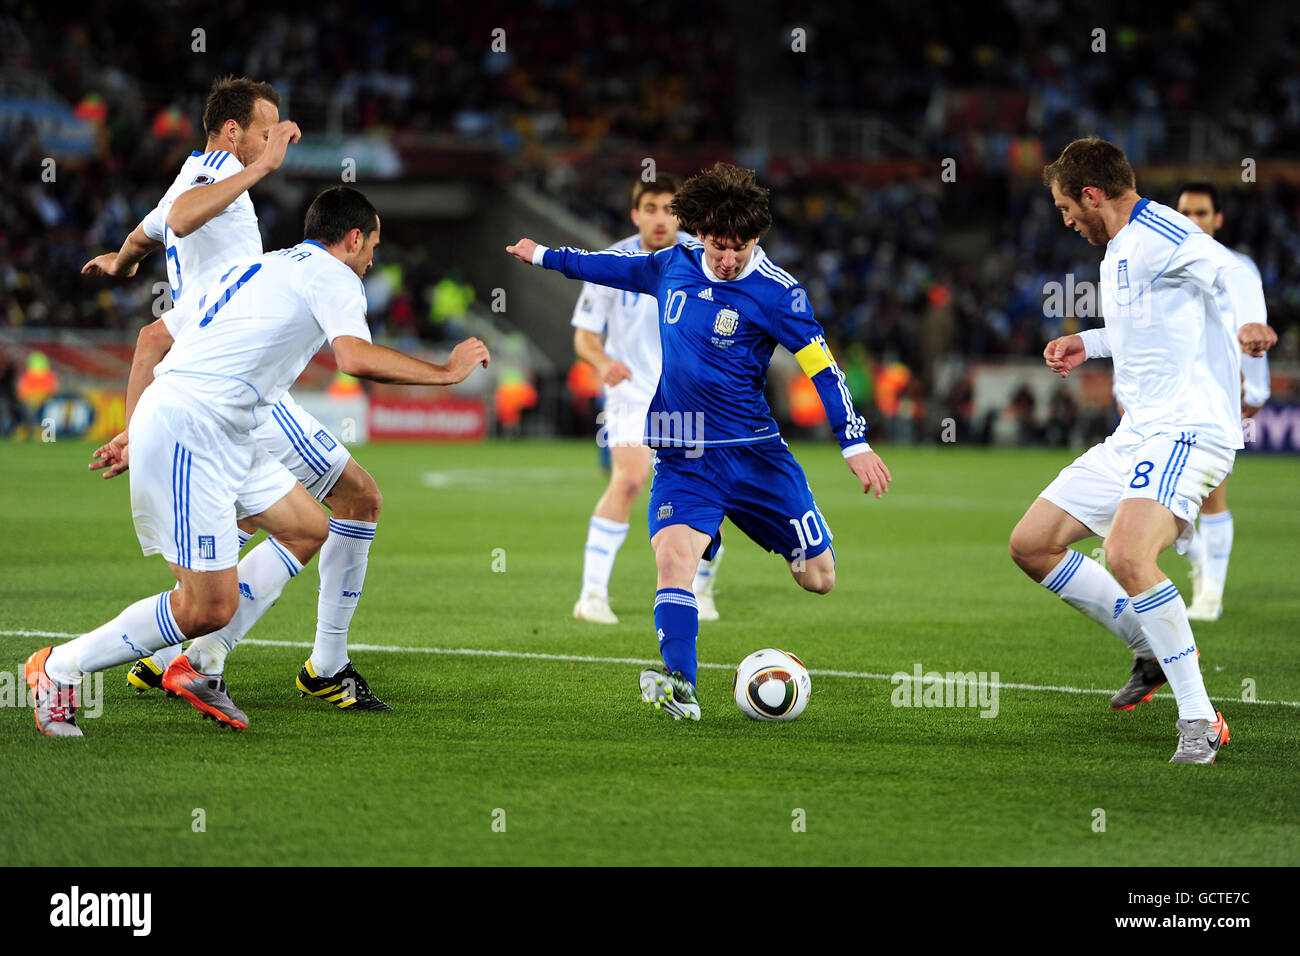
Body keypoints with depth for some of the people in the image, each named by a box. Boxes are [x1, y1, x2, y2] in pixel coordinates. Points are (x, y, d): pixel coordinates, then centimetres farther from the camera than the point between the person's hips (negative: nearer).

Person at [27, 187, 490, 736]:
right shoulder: (332, 276, 0)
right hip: (188, 430, -10)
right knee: (209, 607, -10)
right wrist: (446, 372, -7)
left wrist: (134, 432, 27)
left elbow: (152, 340, 26)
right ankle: (60, 668, 2)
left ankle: (199, 665, 14)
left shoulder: (254, 269, 26)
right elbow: (356, 358, -19)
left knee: (308, 530, 16)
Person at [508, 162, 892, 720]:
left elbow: (822, 367, -10)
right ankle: (680, 686, -32)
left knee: (819, 579, 3)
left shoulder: (775, 292, -10)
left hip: (754, 452, -2)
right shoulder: (674, 265, 3)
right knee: (673, 556, -24)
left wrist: (854, 443, -18)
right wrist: (546, 257, 35)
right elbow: (620, 267, 23)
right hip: (682, 459, 2)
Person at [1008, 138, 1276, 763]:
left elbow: (1231, 271, -31)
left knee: (1127, 558, -31)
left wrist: (1249, 320, -51)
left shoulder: (1156, 234, -12)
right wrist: (1090, 344, 32)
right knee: (1031, 546, 10)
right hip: (1135, 436, 11)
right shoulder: (1119, 250, 19)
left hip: (1187, 430, -11)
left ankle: (1199, 719, -21)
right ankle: (1152, 648, 21)